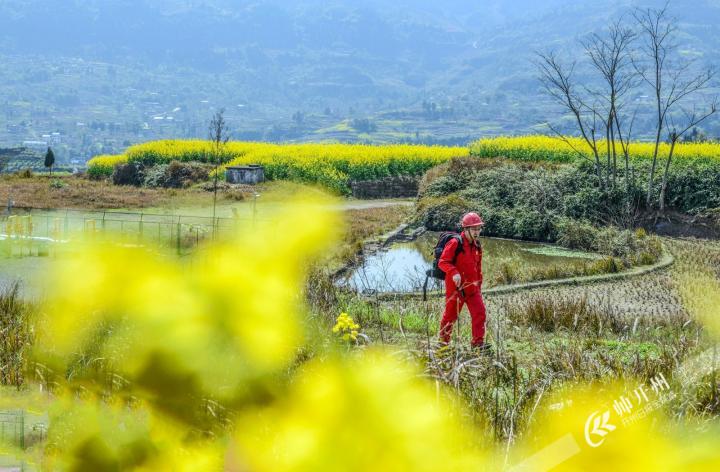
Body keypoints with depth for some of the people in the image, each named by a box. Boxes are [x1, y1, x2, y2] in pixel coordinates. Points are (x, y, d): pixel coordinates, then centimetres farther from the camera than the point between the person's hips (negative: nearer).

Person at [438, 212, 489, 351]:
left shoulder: (477, 246, 9)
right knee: (451, 315, 7)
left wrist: (479, 284, 21)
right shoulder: (455, 244, -15)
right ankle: (443, 341, 24)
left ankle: (478, 342, -3)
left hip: (472, 287, 6)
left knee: (480, 312, -6)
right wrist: (454, 273, -33)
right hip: (456, 287, -6)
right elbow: (442, 262, -18)